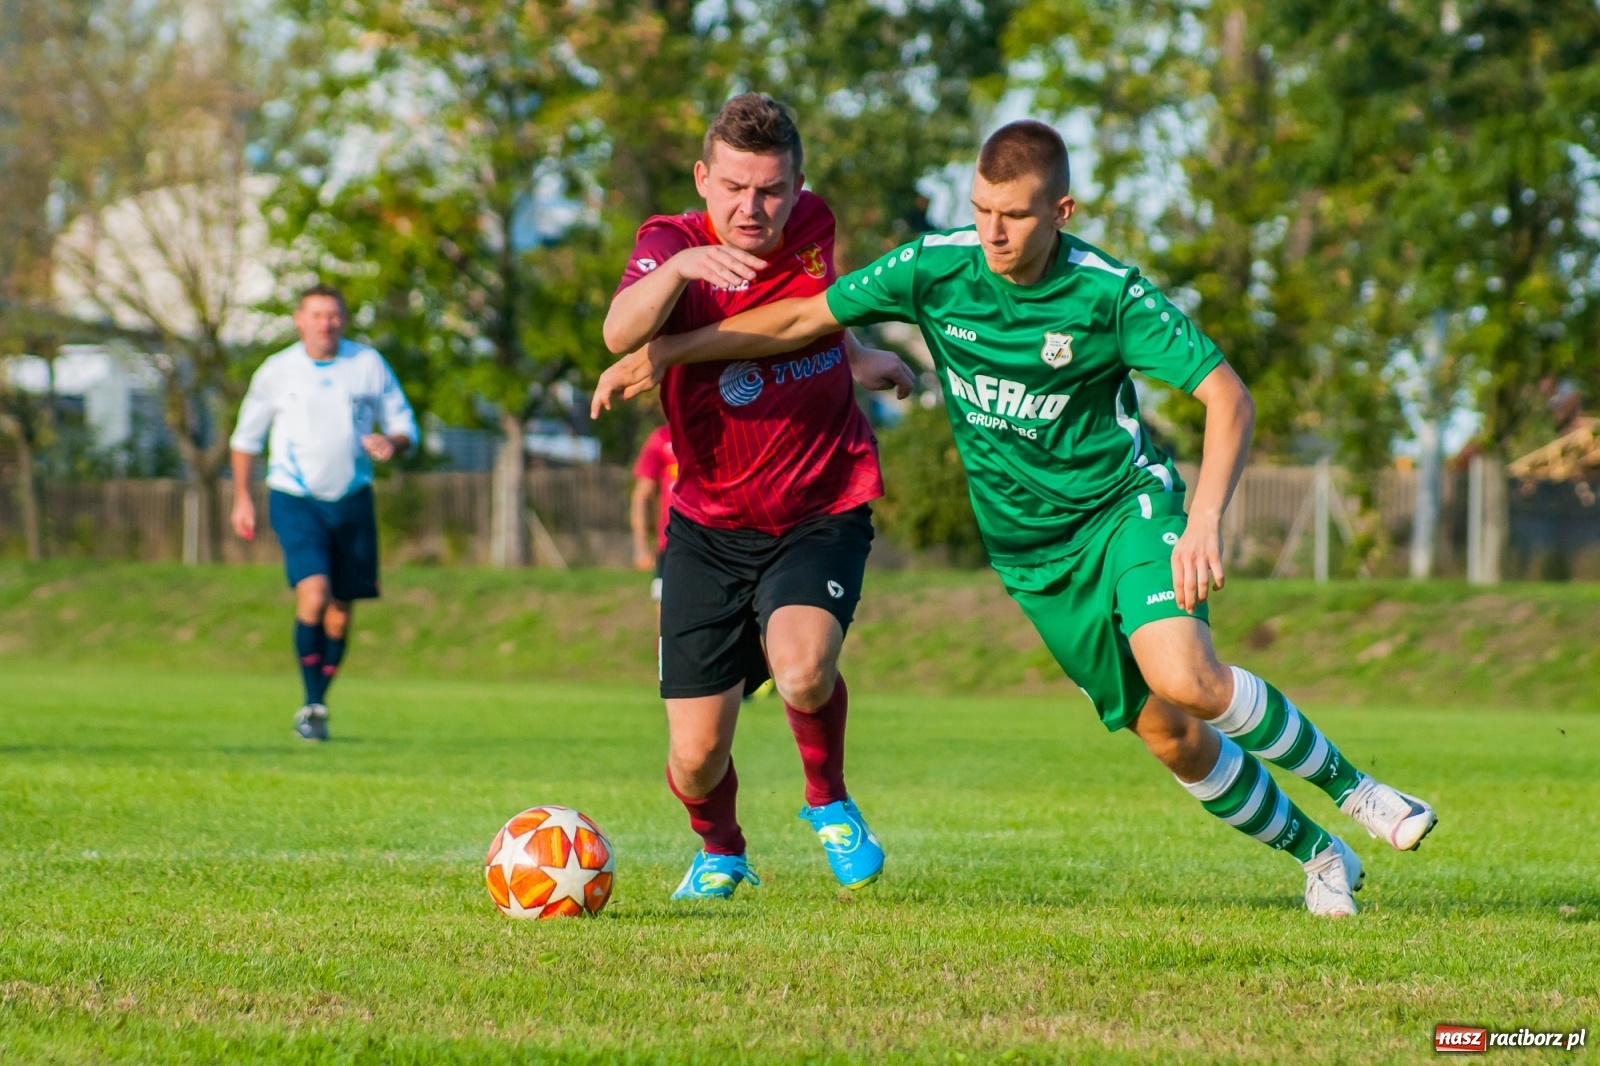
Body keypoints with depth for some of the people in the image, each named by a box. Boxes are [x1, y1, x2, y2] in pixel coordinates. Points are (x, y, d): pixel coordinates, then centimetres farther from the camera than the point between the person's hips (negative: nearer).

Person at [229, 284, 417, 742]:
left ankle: (317, 705, 23)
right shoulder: (277, 372, -2)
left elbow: (404, 427, 7)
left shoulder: (368, 364, 1)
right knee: (314, 594, -21)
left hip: (352, 499, 3)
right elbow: (246, 437, 11)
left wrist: (391, 443, -16)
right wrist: (241, 498, 7)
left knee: (341, 611, 6)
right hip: (296, 499, -3)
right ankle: (312, 707, -13)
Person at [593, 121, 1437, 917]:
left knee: (1184, 679, -29)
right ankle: (1317, 855, 22)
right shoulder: (934, 269, -10)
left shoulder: (1110, 294, -18)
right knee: (1167, 735, 1)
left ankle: (1341, 782, -5)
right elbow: (803, 319, -1)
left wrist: (1204, 519, -32)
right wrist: (662, 354, -6)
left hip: (1124, 501, -3)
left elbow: (1227, 396, -17)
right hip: (1032, 548, 3)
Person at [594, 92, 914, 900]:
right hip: (709, 524, 0)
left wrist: (856, 359, 12)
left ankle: (827, 798, 3)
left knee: (802, 668, -30)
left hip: (822, 508, 0)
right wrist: (681, 266, -54)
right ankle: (720, 853, 34)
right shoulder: (672, 245, -13)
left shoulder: (813, 227, -4)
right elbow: (621, 332, -38)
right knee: (695, 759, -1)